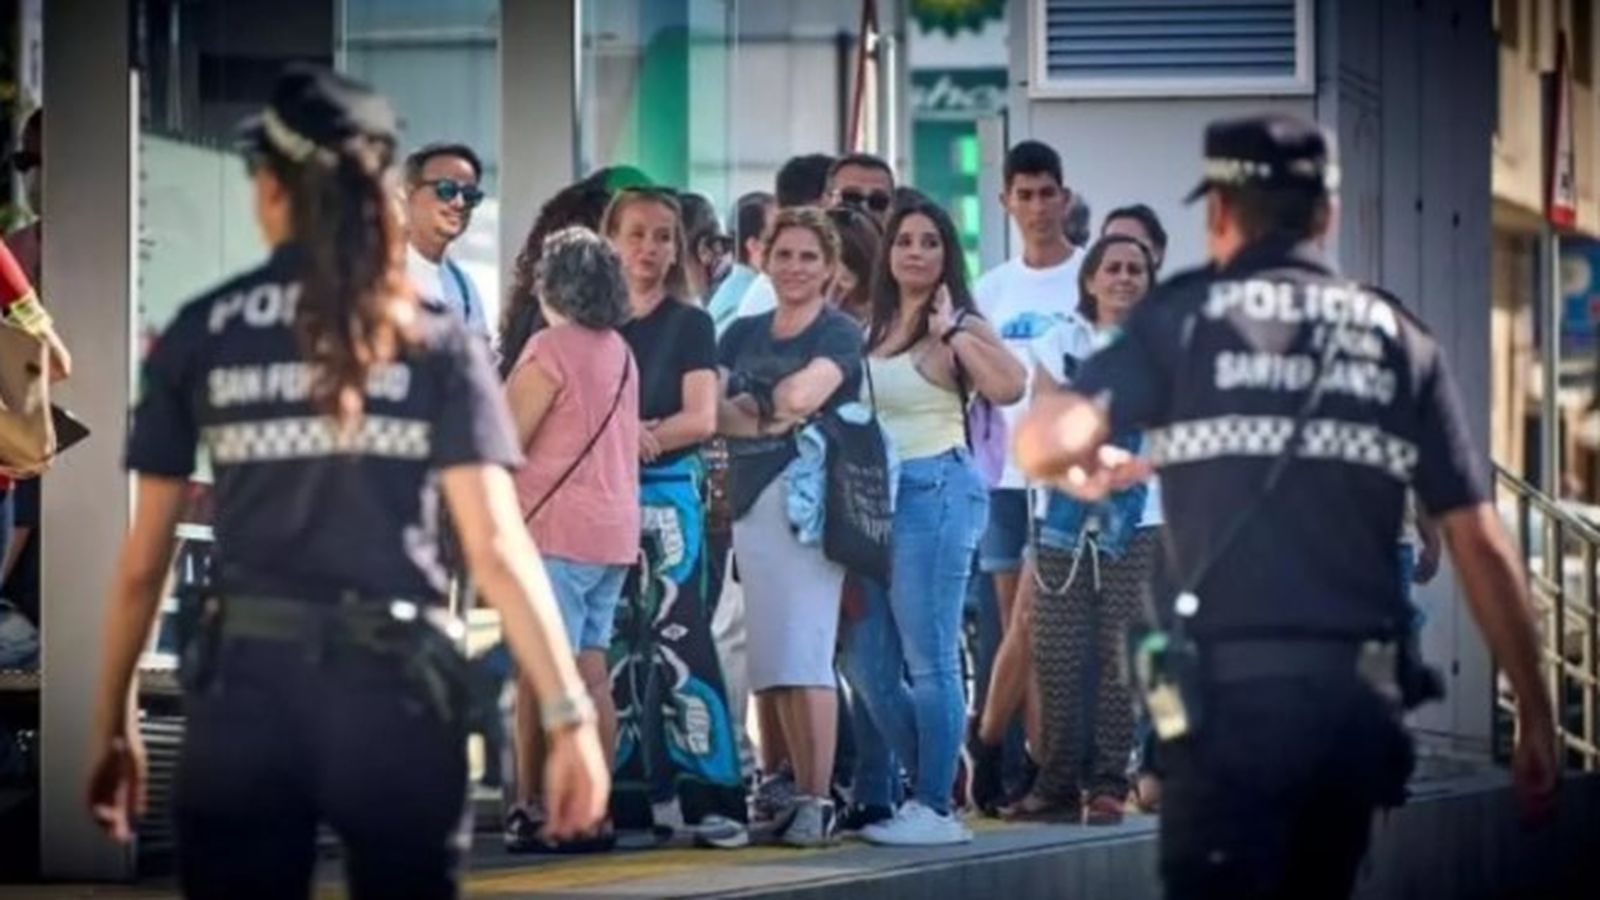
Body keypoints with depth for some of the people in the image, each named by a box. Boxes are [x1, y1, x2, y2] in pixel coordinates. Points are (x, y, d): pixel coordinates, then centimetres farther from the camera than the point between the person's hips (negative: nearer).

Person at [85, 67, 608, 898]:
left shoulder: (200, 337, 4)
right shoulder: (437, 344, 3)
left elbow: (143, 560, 5)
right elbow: (497, 546, -6)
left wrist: (113, 726, 12)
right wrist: (568, 715, -6)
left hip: (245, 685, 0)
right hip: (395, 687, 0)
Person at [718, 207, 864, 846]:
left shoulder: (838, 335, 1)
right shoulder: (743, 334, 18)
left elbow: (802, 394, -16)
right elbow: (711, 410, 6)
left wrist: (752, 404, 1)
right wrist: (768, 415, -9)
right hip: (750, 500, 6)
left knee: (803, 656, -13)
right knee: (769, 663, 5)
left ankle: (817, 802, -15)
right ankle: (782, 787, 9)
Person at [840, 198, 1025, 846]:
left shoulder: (959, 325, -5)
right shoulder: (876, 330, 15)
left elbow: (1010, 386, -23)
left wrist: (954, 331, -17)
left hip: (935, 489, -8)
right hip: (875, 494, 8)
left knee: (928, 661, -7)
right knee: (865, 663, 11)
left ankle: (935, 808, -2)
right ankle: (877, 797, 23)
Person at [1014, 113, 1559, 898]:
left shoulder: (1182, 315, 2)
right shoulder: (1400, 341, 11)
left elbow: (1045, 441, -11)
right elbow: (1482, 547, 7)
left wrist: (1083, 474, 13)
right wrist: (1535, 713, 12)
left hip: (1229, 689, -4)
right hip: (1357, 693, 4)